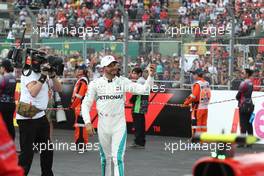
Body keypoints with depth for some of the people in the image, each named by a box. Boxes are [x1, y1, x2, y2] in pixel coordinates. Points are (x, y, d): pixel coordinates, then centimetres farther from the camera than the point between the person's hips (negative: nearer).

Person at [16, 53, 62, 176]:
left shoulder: (44, 73, 13)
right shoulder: (28, 74, -11)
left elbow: (58, 89, 13)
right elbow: (33, 92, -25)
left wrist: (52, 75, -2)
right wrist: (43, 76, -22)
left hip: (40, 115, 9)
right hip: (27, 118, -9)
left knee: (47, 150, 17)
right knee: (27, 152, -9)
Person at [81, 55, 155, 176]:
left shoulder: (122, 82, -2)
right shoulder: (95, 84, -1)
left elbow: (143, 89, -11)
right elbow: (86, 104, 2)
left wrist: (151, 76, -27)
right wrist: (87, 122, -10)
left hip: (119, 125, -1)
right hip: (103, 125, 1)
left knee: (118, 158, -10)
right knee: (105, 158, 14)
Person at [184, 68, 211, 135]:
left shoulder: (197, 84, -14)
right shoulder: (207, 83, 10)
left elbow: (194, 96, -17)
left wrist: (186, 102, -5)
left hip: (198, 107, -8)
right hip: (205, 107, 8)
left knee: (196, 123, -5)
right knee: (203, 124, 10)